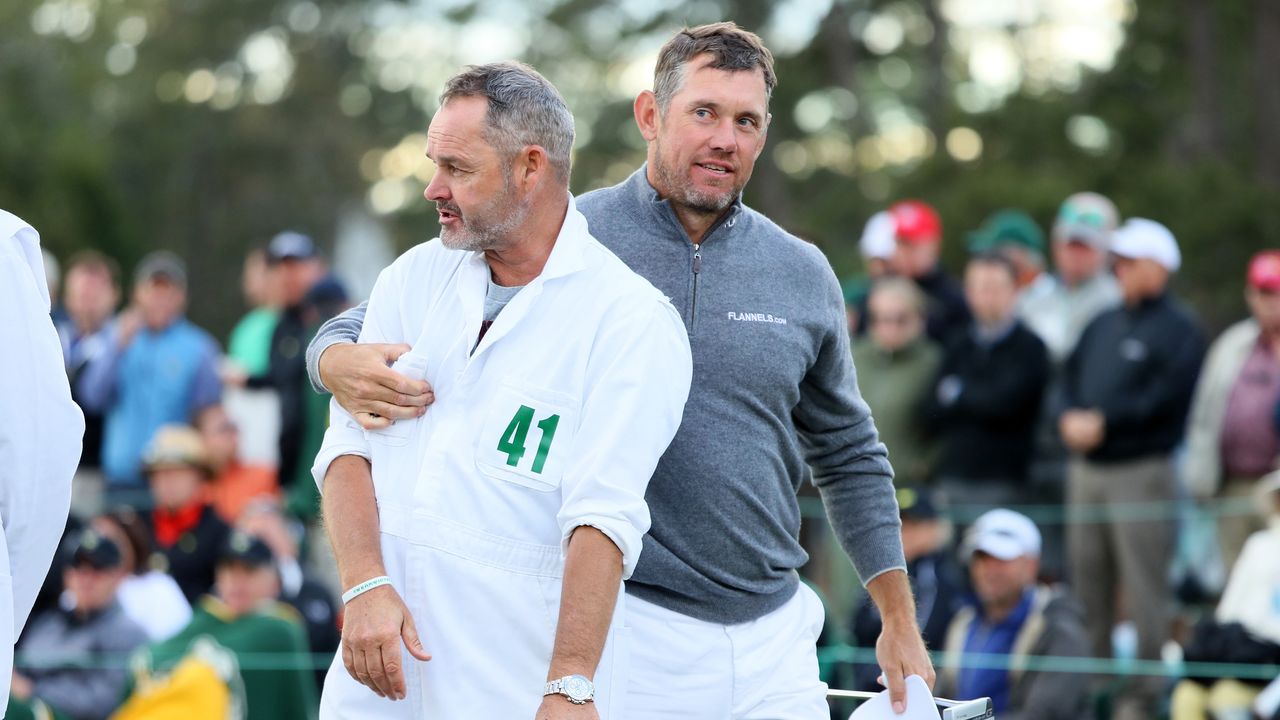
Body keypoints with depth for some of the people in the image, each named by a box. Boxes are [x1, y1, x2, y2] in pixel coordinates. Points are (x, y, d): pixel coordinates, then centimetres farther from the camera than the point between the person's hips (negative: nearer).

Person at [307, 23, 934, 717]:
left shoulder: (803, 273, 9)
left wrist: (900, 621, 16)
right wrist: (343, 362, -25)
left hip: (774, 642, 4)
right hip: (625, 627, -3)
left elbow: (848, 456, 19)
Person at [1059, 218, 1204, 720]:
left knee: (1145, 589, -7)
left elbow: (1165, 398, -16)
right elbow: (1071, 378, 15)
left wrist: (1103, 423, -17)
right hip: (1086, 469, 7)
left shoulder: (1177, 329, -5)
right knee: (1087, 585, 11)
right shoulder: (1103, 324, 18)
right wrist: (1072, 418, -6)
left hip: (1142, 469, -7)